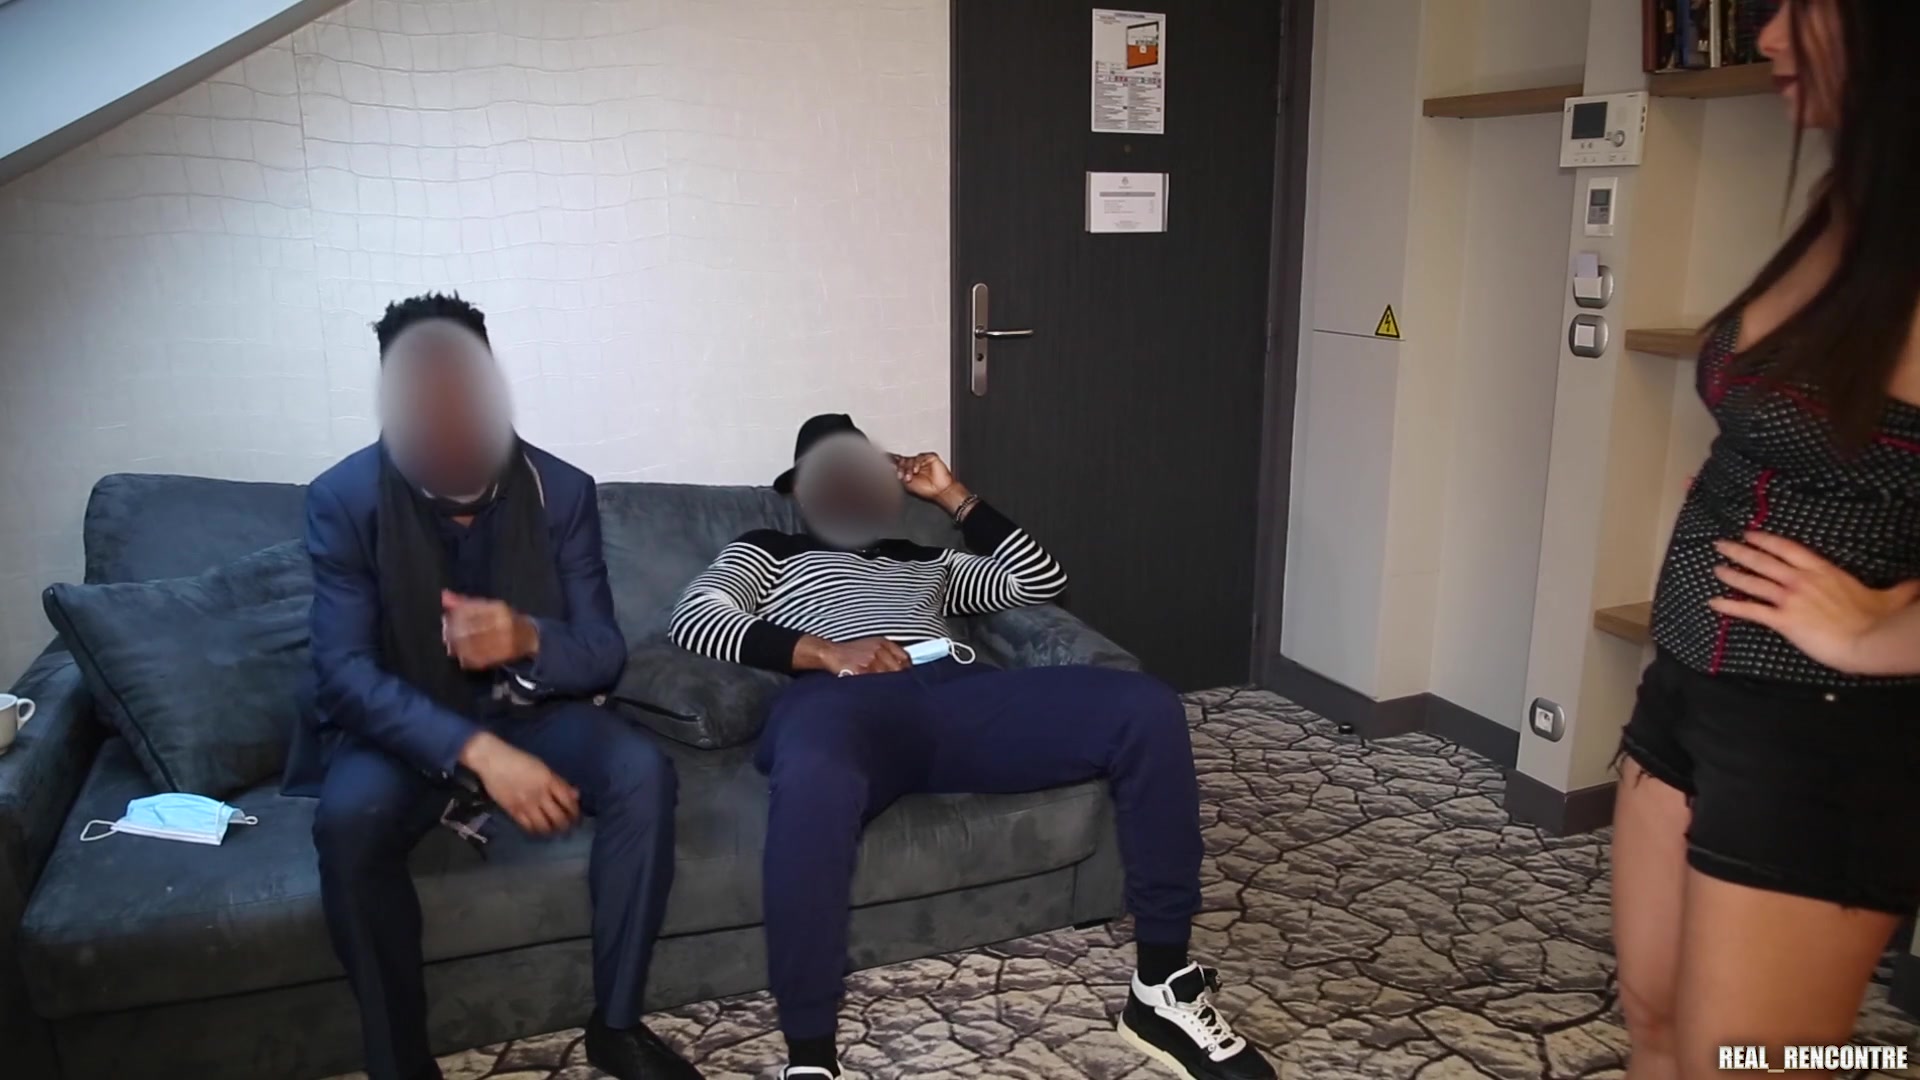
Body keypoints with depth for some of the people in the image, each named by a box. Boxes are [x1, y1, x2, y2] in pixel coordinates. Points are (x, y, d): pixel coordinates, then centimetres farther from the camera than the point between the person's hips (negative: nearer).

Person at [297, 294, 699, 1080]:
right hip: (401, 725, -1)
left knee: (643, 773, -26)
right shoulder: (344, 498, -16)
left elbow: (605, 651, -9)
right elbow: (344, 674, -22)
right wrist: (478, 751, -36)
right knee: (350, 818, -34)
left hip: (526, 712, 2)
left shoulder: (561, 490, -11)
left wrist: (531, 639, -34)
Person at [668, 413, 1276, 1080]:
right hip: (847, 701, -4)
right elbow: (692, 618, 6)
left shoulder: (924, 562, 39)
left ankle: (1163, 994, -12)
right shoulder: (767, 551, 27)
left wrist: (954, 497, 26)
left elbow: (1041, 581, 28)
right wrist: (821, 651, -8)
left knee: (1148, 709, -20)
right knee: (813, 778, -45)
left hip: (963, 694, 5)